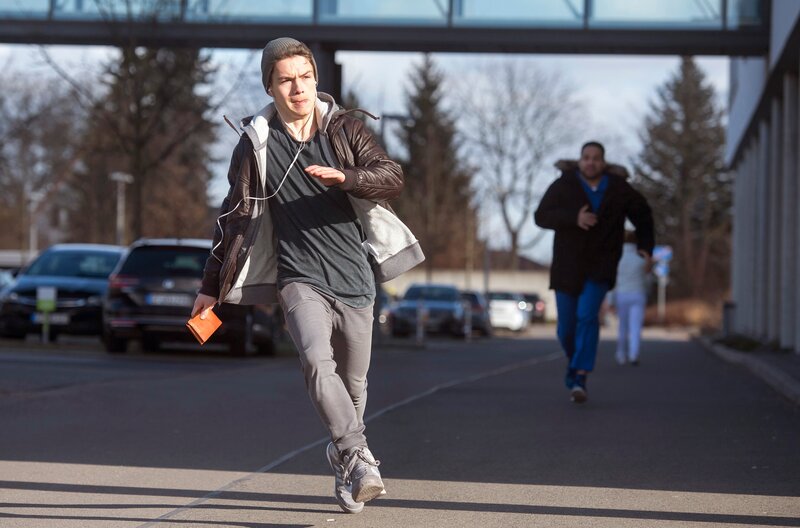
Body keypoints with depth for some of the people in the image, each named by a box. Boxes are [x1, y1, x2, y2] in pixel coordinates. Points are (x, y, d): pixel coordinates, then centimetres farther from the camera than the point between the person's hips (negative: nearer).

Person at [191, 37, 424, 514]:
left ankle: (344, 460, 33)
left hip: (355, 277, 2)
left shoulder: (344, 129, 3)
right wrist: (213, 288, 9)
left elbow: (393, 176, -8)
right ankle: (359, 457, -29)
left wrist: (346, 178, -28)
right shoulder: (256, 144, 2)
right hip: (300, 278, -2)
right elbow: (236, 217, 8)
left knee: (354, 381, 8)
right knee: (317, 359, -27)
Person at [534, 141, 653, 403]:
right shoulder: (563, 186, -6)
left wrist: (645, 246, 10)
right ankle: (574, 360, 38)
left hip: (600, 266, -1)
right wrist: (574, 219, -29)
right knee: (566, 328, 4)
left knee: (587, 315, -22)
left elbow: (642, 215, 17)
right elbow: (541, 216, -15)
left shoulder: (619, 190, -1)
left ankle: (580, 379, -25)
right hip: (568, 267, 1)